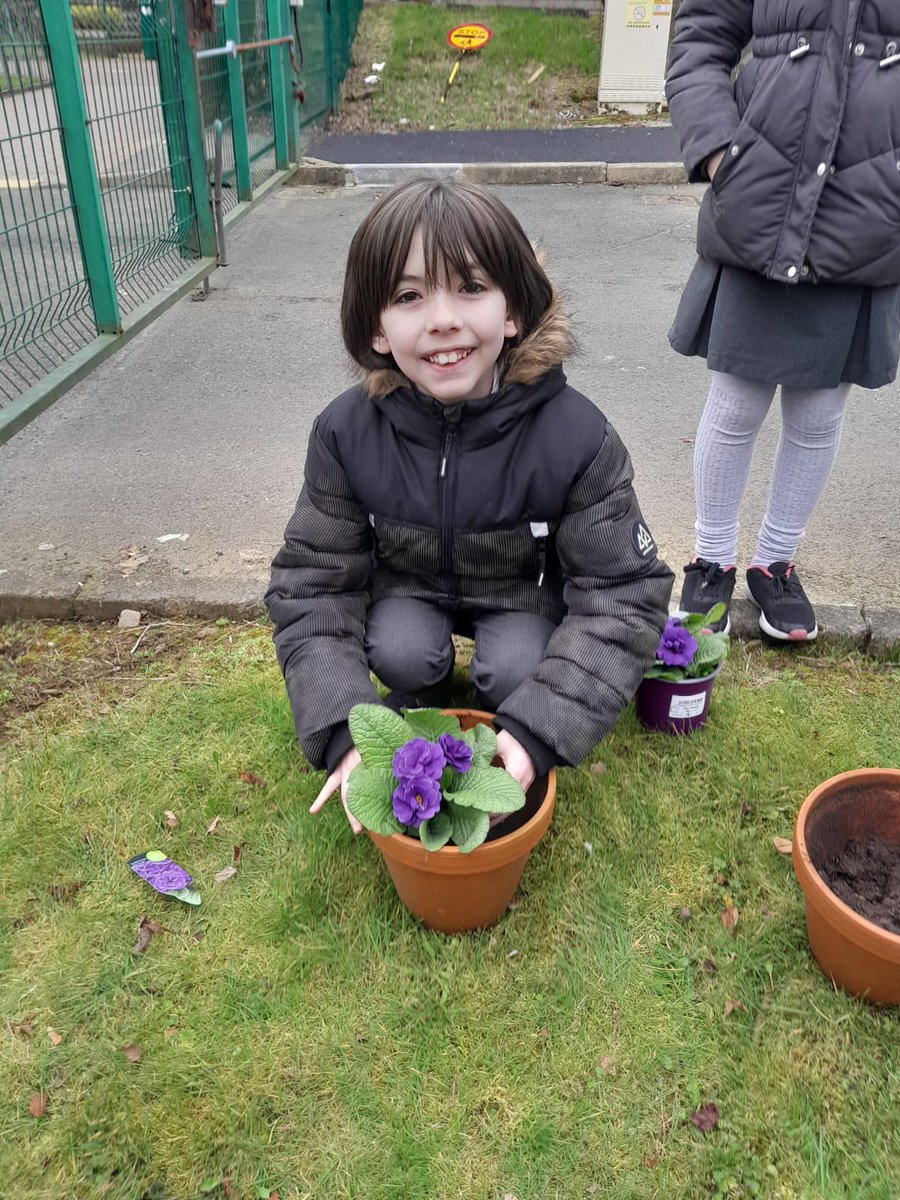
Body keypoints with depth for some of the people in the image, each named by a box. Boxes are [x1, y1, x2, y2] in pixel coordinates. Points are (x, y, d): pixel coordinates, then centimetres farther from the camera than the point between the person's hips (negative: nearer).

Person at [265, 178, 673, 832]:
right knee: (401, 652, -27)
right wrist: (347, 731, -32)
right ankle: (421, 702, 9)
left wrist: (537, 732, -35)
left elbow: (624, 595, -24)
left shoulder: (576, 436, -28)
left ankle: (504, 732, 9)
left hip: (524, 596, -1)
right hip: (408, 589, 1)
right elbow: (312, 587, -17)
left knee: (516, 670, -27)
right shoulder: (347, 433, -23)